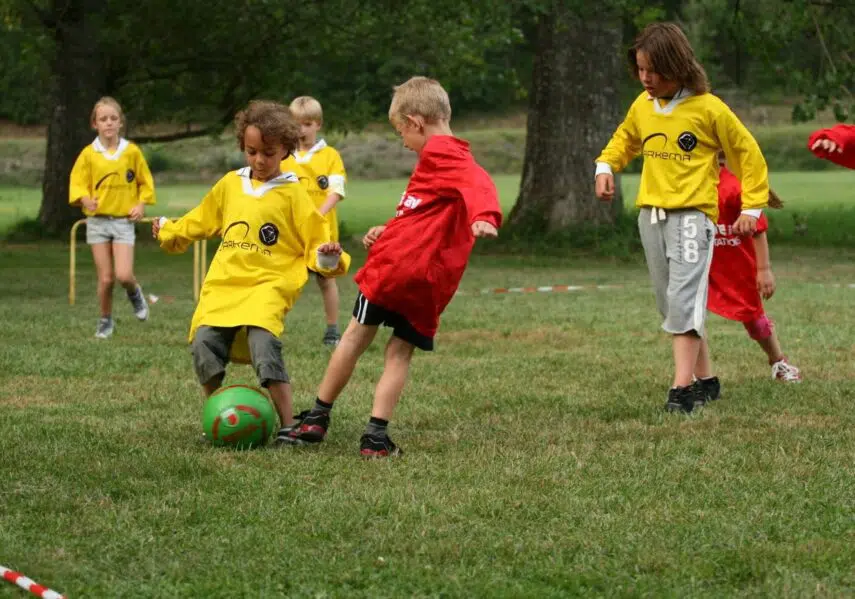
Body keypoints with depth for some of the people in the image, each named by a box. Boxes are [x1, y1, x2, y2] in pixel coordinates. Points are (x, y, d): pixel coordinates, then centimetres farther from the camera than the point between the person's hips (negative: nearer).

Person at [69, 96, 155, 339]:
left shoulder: (132, 151, -2)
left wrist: (141, 204, -6)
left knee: (123, 275, -14)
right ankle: (106, 320, 20)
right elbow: (77, 183, 0)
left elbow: (145, 182, 9)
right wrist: (84, 199, -20)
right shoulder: (89, 154, -3)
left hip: (124, 220, -1)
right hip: (97, 221, 1)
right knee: (105, 278, 0)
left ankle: (135, 293, 21)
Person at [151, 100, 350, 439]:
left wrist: (328, 257, -16)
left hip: (269, 284, -4)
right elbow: (200, 222, 30)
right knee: (204, 342, -13)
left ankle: (287, 425, -20)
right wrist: (168, 232, 27)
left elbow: (315, 242, 3)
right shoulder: (229, 186, 16)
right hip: (224, 283, 5)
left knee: (263, 341, -26)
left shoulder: (292, 194, 4)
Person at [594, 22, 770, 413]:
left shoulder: (708, 109, -8)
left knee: (684, 299, -17)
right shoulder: (642, 106, 7)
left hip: (692, 214, -6)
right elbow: (625, 139, 27)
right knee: (670, 304, 9)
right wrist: (606, 166, 8)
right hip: (651, 215, 6)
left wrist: (752, 207, 1)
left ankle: (683, 388, -21)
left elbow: (747, 153, 2)